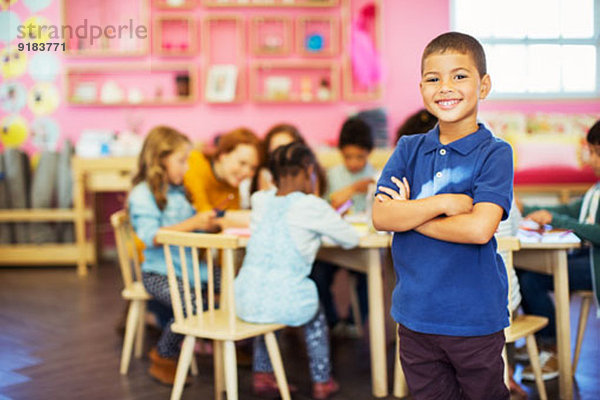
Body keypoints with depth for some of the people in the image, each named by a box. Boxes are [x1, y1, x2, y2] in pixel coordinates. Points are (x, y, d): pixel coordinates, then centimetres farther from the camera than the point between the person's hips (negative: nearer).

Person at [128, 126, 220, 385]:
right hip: (158, 272, -7)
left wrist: (207, 222, 4)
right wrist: (193, 223, -25)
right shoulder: (142, 194, -7)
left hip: (188, 266, 7)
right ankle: (163, 359, -6)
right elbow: (152, 237, -20)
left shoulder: (179, 191, 17)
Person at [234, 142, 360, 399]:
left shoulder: (260, 201, 9)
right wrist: (332, 223, 24)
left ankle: (262, 374, 37)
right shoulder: (311, 207, -7)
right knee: (314, 315, 29)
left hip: (246, 302, 4)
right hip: (286, 303, -4)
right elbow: (351, 239, 5)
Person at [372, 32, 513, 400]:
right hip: (416, 316, 4)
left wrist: (409, 213, -12)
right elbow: (380, 216, -8)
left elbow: (479, 228, -21)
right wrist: (444, 203, -19)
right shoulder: (409, 149, 3)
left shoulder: (495, 153, -8)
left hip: (476, 318, -3)